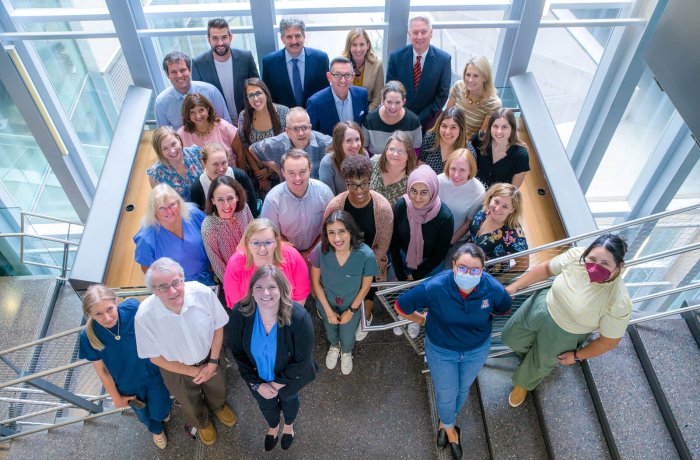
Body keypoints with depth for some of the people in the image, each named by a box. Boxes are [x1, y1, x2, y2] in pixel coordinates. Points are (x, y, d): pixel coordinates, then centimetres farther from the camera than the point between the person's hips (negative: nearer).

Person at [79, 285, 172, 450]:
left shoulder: (133, 308, -33)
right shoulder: (89, 336, -29)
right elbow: (102, 370, -13)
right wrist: (116, 397, -1)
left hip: (153, 373, -1)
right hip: (127, 384, 1)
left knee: (159, 412, 23)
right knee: (144, 414, 29)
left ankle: (163, 411, 62)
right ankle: (156, 429, 66)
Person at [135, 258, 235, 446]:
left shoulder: (203, 293, -34)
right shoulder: (144, 316, -35)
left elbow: (218, 327, -13)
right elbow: (156, 357, -18)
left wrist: (212, 363, -13)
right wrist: (194, 371, -14)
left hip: (209, 358, 1)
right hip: (176, 368, -1)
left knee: (217, 390, 32)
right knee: (191, 405, 30)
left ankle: (218, 406, 69)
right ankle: (202, 422, 65)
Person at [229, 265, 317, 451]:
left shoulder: (299, 317, -38)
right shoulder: (241, 314, -30)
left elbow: (302, 359, -25)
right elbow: (237, 351, -15)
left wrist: (278, 383, -17)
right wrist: (257, 384, -14)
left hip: (289, 378, -2)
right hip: (258, 378, 2)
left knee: (289, 400, 32)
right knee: (265, 404, 33)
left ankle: (289, 425, 69)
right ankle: (273, 426, 70)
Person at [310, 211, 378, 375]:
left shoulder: (366, 255, -35)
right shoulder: (321, 250, -32)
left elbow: (365, 286, -16)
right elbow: (316, 282, -15)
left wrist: (351, 311, -7)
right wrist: (328, 310, -9)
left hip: (352, 305, -1)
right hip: (327, 303, 1)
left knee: (347, 338, 26)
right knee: (330, 331, 32)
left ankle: (346, 353, 63)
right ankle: (334, 347, 68)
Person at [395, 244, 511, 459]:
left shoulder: (493, 289, -29)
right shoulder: (434, 287, -36)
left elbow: (504, 309, -3)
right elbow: (401, 306, -20)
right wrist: (422, 319, -5)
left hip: (477, 350, 2)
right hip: (441, 350, -2)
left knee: (462, 389, 27)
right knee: (446, 394, 19)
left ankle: (446, 423, 60)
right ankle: (449, 427, 55)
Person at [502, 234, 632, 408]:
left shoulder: (619, 303, -35)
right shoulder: (576, 256, -28)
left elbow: (609, 341, -19)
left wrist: (577, 356, -7)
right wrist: (515, 286, -5)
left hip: (565, 334, -2)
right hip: (542, 306, 3)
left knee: (541, 365, 22)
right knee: (510, 336, 20)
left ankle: (524, 383, 58)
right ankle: (532, 352, 55)